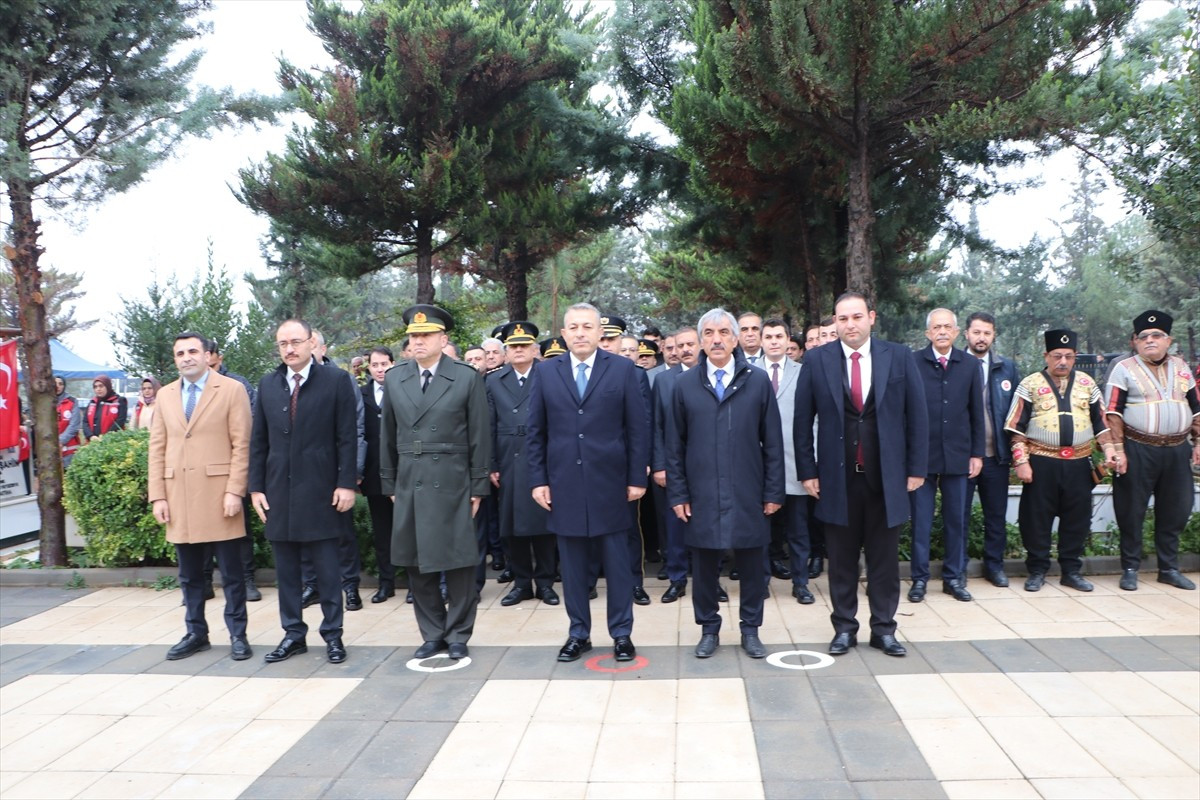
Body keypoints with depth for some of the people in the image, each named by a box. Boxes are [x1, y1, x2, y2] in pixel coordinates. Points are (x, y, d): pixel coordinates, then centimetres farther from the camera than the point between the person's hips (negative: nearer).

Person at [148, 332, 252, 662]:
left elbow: (242, 444, -5)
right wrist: (157, 496, 3)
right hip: (178, 496, 4)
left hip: (218, 494, -4)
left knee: (231, 572, 3)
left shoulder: (231, 390, -1)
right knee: (189, 574, 12)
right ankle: (196, 633, 24)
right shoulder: (165, 395, 13)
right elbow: (157, 447, 11)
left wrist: (235, 491, -12)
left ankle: (237, 635, 13)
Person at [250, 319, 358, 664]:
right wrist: (256, 487, 4)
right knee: (285, 569, 10)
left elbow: (347, 438, -5)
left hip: (321, 492, -4)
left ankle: (332, 634, 15)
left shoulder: (337, 380, -3)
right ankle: (293, 633, 22)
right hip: (279, 491, 4)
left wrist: (347, 484, -10)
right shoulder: (267, 384, 9)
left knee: (327, 568, 4)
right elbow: (258, 441, 10)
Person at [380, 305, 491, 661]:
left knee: (458, 563, 2)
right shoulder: (394, 379, 8)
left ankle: (458, 635, 18)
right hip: (410, 485, 4)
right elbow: (388, 436, 12)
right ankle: (432, 634, 24)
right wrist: (389, 483, 10)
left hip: (452, 484, -3)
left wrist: (478, 487, -3)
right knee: (416, 564, 9)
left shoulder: (467, 377, -2)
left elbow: (479, 436, -1)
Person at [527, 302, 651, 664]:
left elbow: (638, 427, -1)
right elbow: (535, 432, 6)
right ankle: (578, 633, 23)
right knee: (571, 564, 9)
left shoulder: (624, 369, -1)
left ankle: (622, 633, 20)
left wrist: (637, 478, -4)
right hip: (564, 484, 2)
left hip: (610, 482, -2)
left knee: (617, 563, 7)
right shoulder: (546, 373, 5)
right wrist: (538, 480, 1)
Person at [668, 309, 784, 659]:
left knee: (752, 565, 9)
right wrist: (677, 493, 0)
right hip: (701, 495, 0)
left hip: (748, 494, 0)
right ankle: (709, 629, 25)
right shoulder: (685, 384, 3)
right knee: (704, 565, 9)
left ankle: (750, 629, 25)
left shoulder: (758, 381, 1)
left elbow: (772, 442, 1)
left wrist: (774, 492, -2)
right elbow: (676, 445, 4)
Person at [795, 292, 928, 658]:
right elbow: (802, 420, 2)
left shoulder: (900, 357, 1)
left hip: (886, 476, 1)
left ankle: (884, 628, 23)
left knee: (884, 558, 9)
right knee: (842, 559, 9)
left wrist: (916, 468, 0)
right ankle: (844, 627, 22)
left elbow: (917, 416, 4)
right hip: (838, 476, 0)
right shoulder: (817, 360, -1)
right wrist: (807, 471, -1)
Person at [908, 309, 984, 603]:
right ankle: (919, 578, 14)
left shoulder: (969, 367, 6)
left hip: (957, 455, 3)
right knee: (921, 520, 4)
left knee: (956, 520, 10)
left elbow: (976, 413, 9)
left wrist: (977, 453, 5)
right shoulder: (913, 364, -4)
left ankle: (954, 577, 22)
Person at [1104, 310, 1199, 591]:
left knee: (1174, 511, 10)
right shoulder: (1124, 369, -3)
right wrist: (1118, 449, -13)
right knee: (1131, 512, 2)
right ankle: (1130, 569, 13)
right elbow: (1113, 412, -7)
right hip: (1138, 451, -4)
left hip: (1177, 451, 4)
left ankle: (1169, 568, 24)